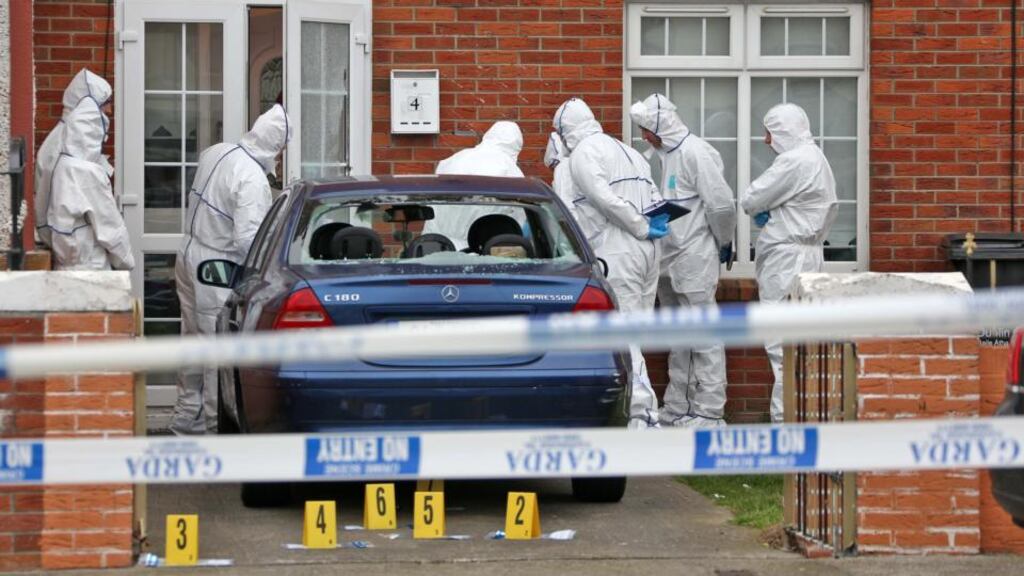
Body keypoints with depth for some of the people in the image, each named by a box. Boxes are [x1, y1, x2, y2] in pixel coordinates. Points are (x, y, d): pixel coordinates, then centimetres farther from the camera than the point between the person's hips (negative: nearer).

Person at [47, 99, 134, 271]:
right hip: (89, 268, -8)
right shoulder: (89, 172, -17)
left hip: (66, 265, 8)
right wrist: (126, 261, 1)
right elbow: (110, 226, -12)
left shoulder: (62, 166, 5)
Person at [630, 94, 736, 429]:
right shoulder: (666, 155, 13)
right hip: (670, 261, 10)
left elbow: (721, 205, -17)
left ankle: (709, 413, -4)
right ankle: (677, 411, 22)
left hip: (695, 261, -10)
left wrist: (723, 244, -4)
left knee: (704, 338, -6)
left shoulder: (696, 153, -15)